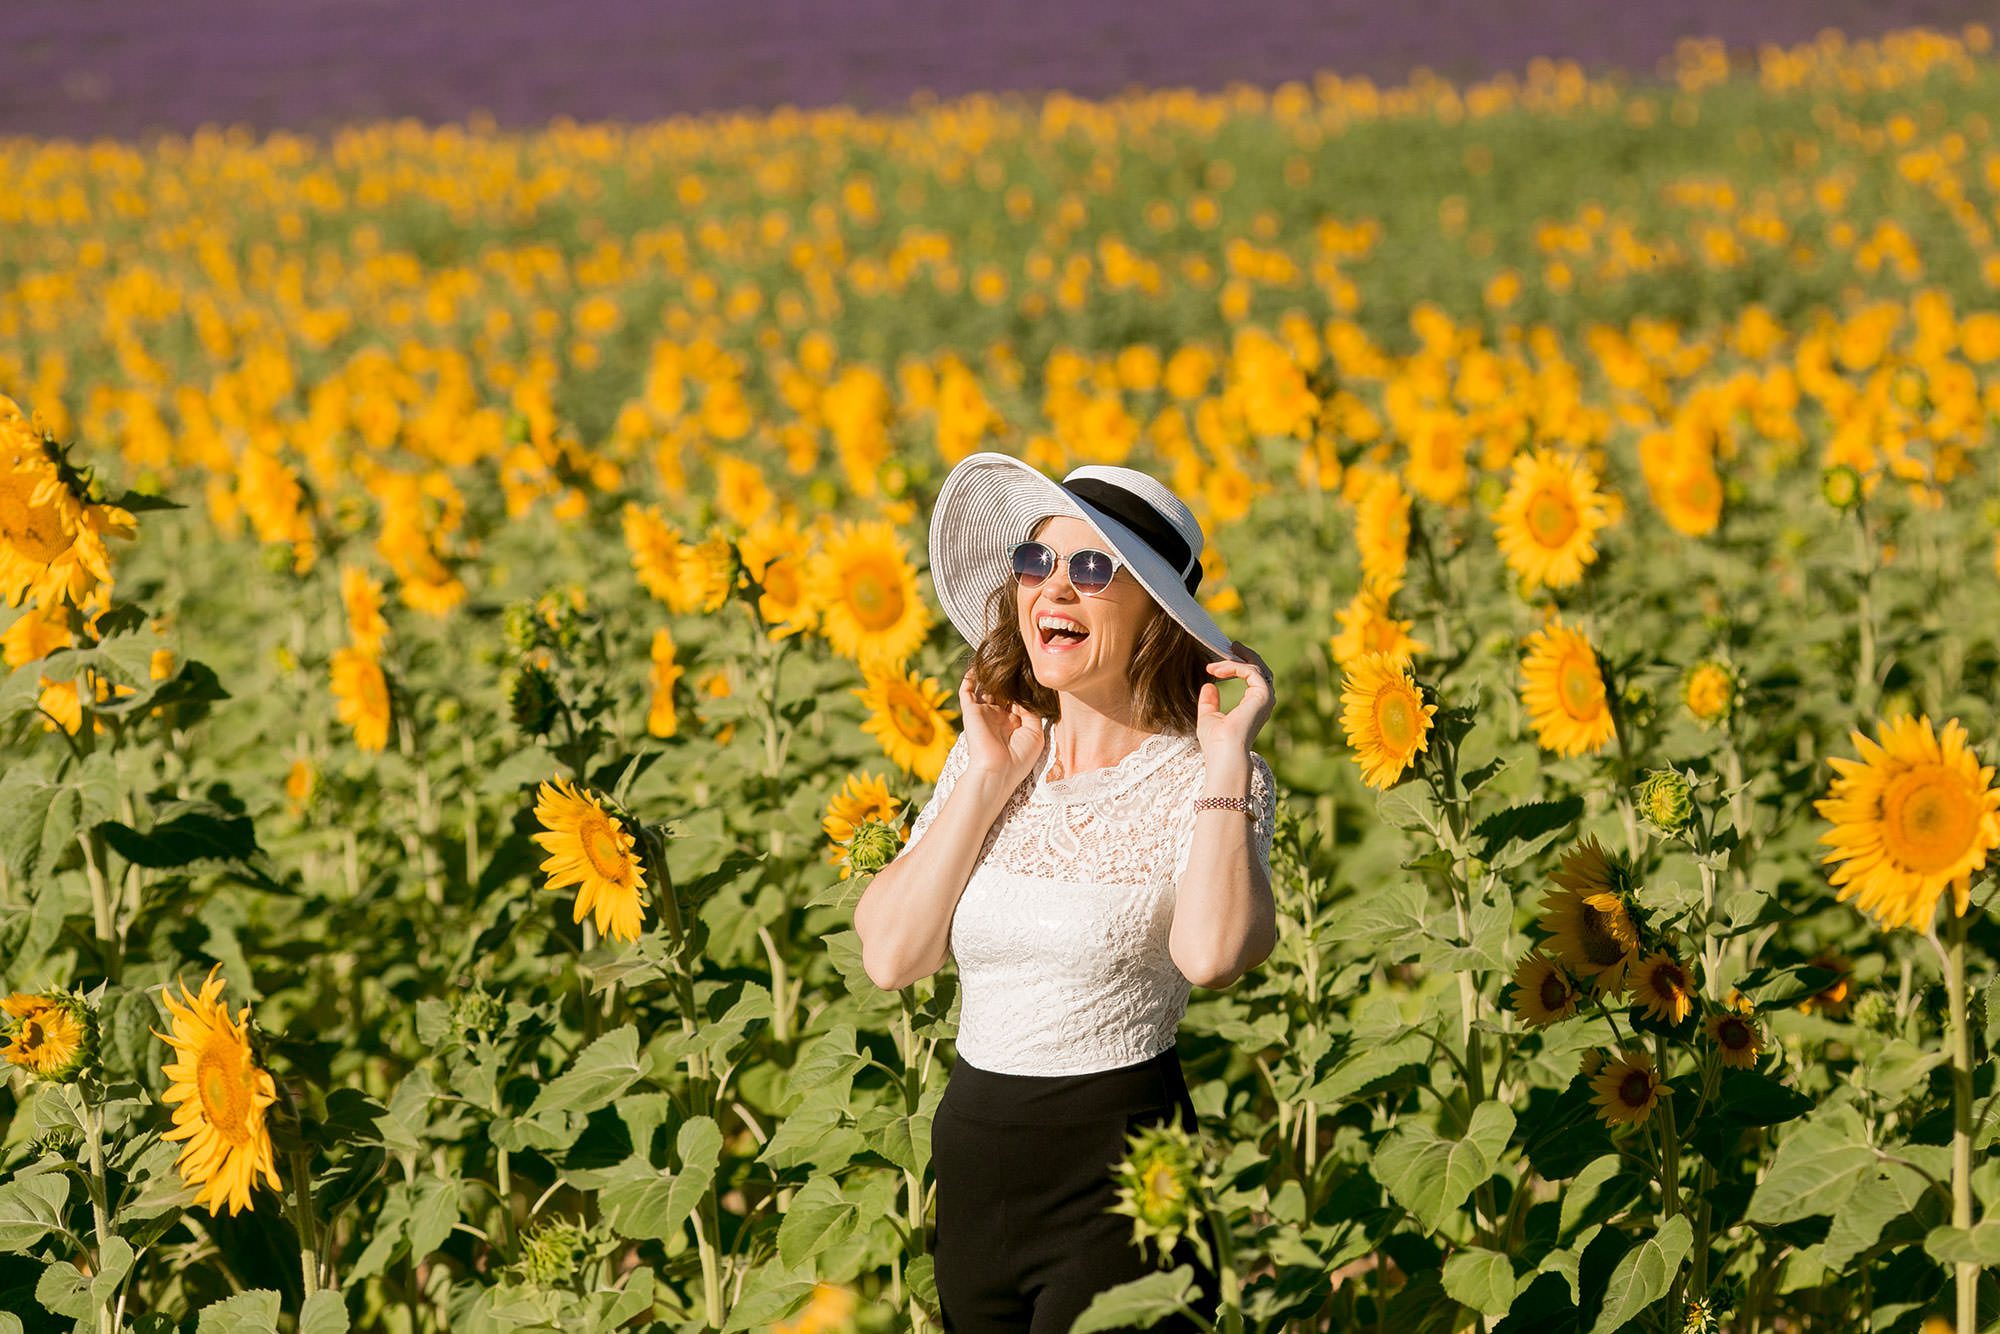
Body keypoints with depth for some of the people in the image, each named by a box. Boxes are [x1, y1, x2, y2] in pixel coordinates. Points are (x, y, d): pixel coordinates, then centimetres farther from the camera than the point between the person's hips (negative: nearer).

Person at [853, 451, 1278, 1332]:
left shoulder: (1206, 778, -8)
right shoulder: (987, 757, 6)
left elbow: (1212, 954, -28)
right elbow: (891, 956, -5)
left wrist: (1227, 756, -21)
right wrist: (986, 782, -6)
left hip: (1118, 1172, -5)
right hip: (971, 1165, 5)